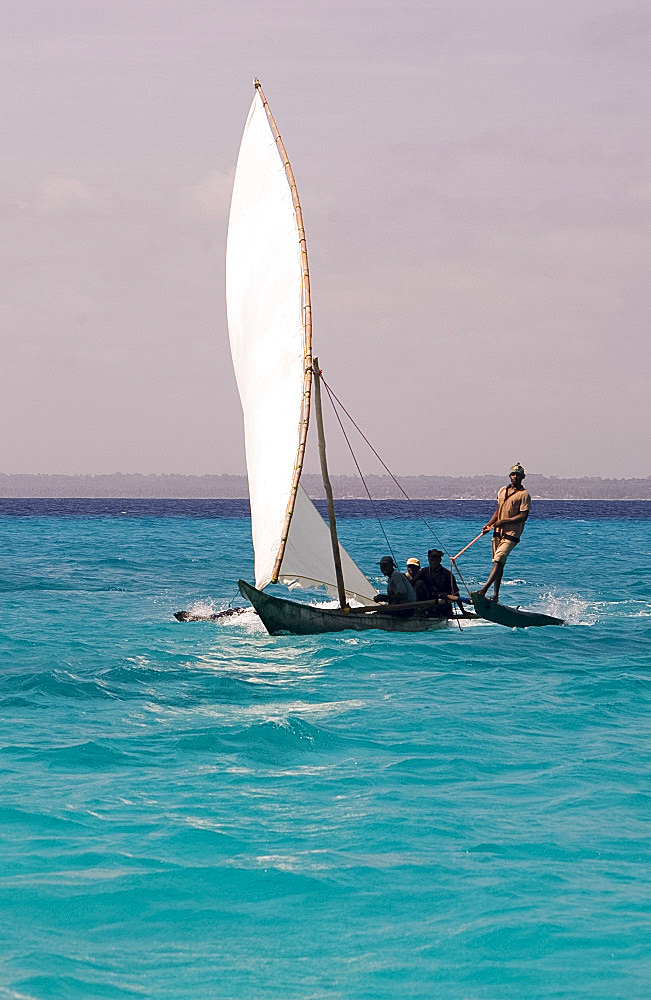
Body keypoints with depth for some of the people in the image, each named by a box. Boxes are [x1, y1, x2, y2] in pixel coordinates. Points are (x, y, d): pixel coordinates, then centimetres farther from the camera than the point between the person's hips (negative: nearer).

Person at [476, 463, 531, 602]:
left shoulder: (524, 495, -6)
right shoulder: (503, 491, 15)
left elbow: (523, 516, -13)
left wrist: (504, 521, -18)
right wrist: (489, 524, 11)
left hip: (511, 534, -7)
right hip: (498, 532, 7)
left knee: (498, 561, -17)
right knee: (497, 563, 8)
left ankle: (483, 590, -26)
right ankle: (495, 594, 13)